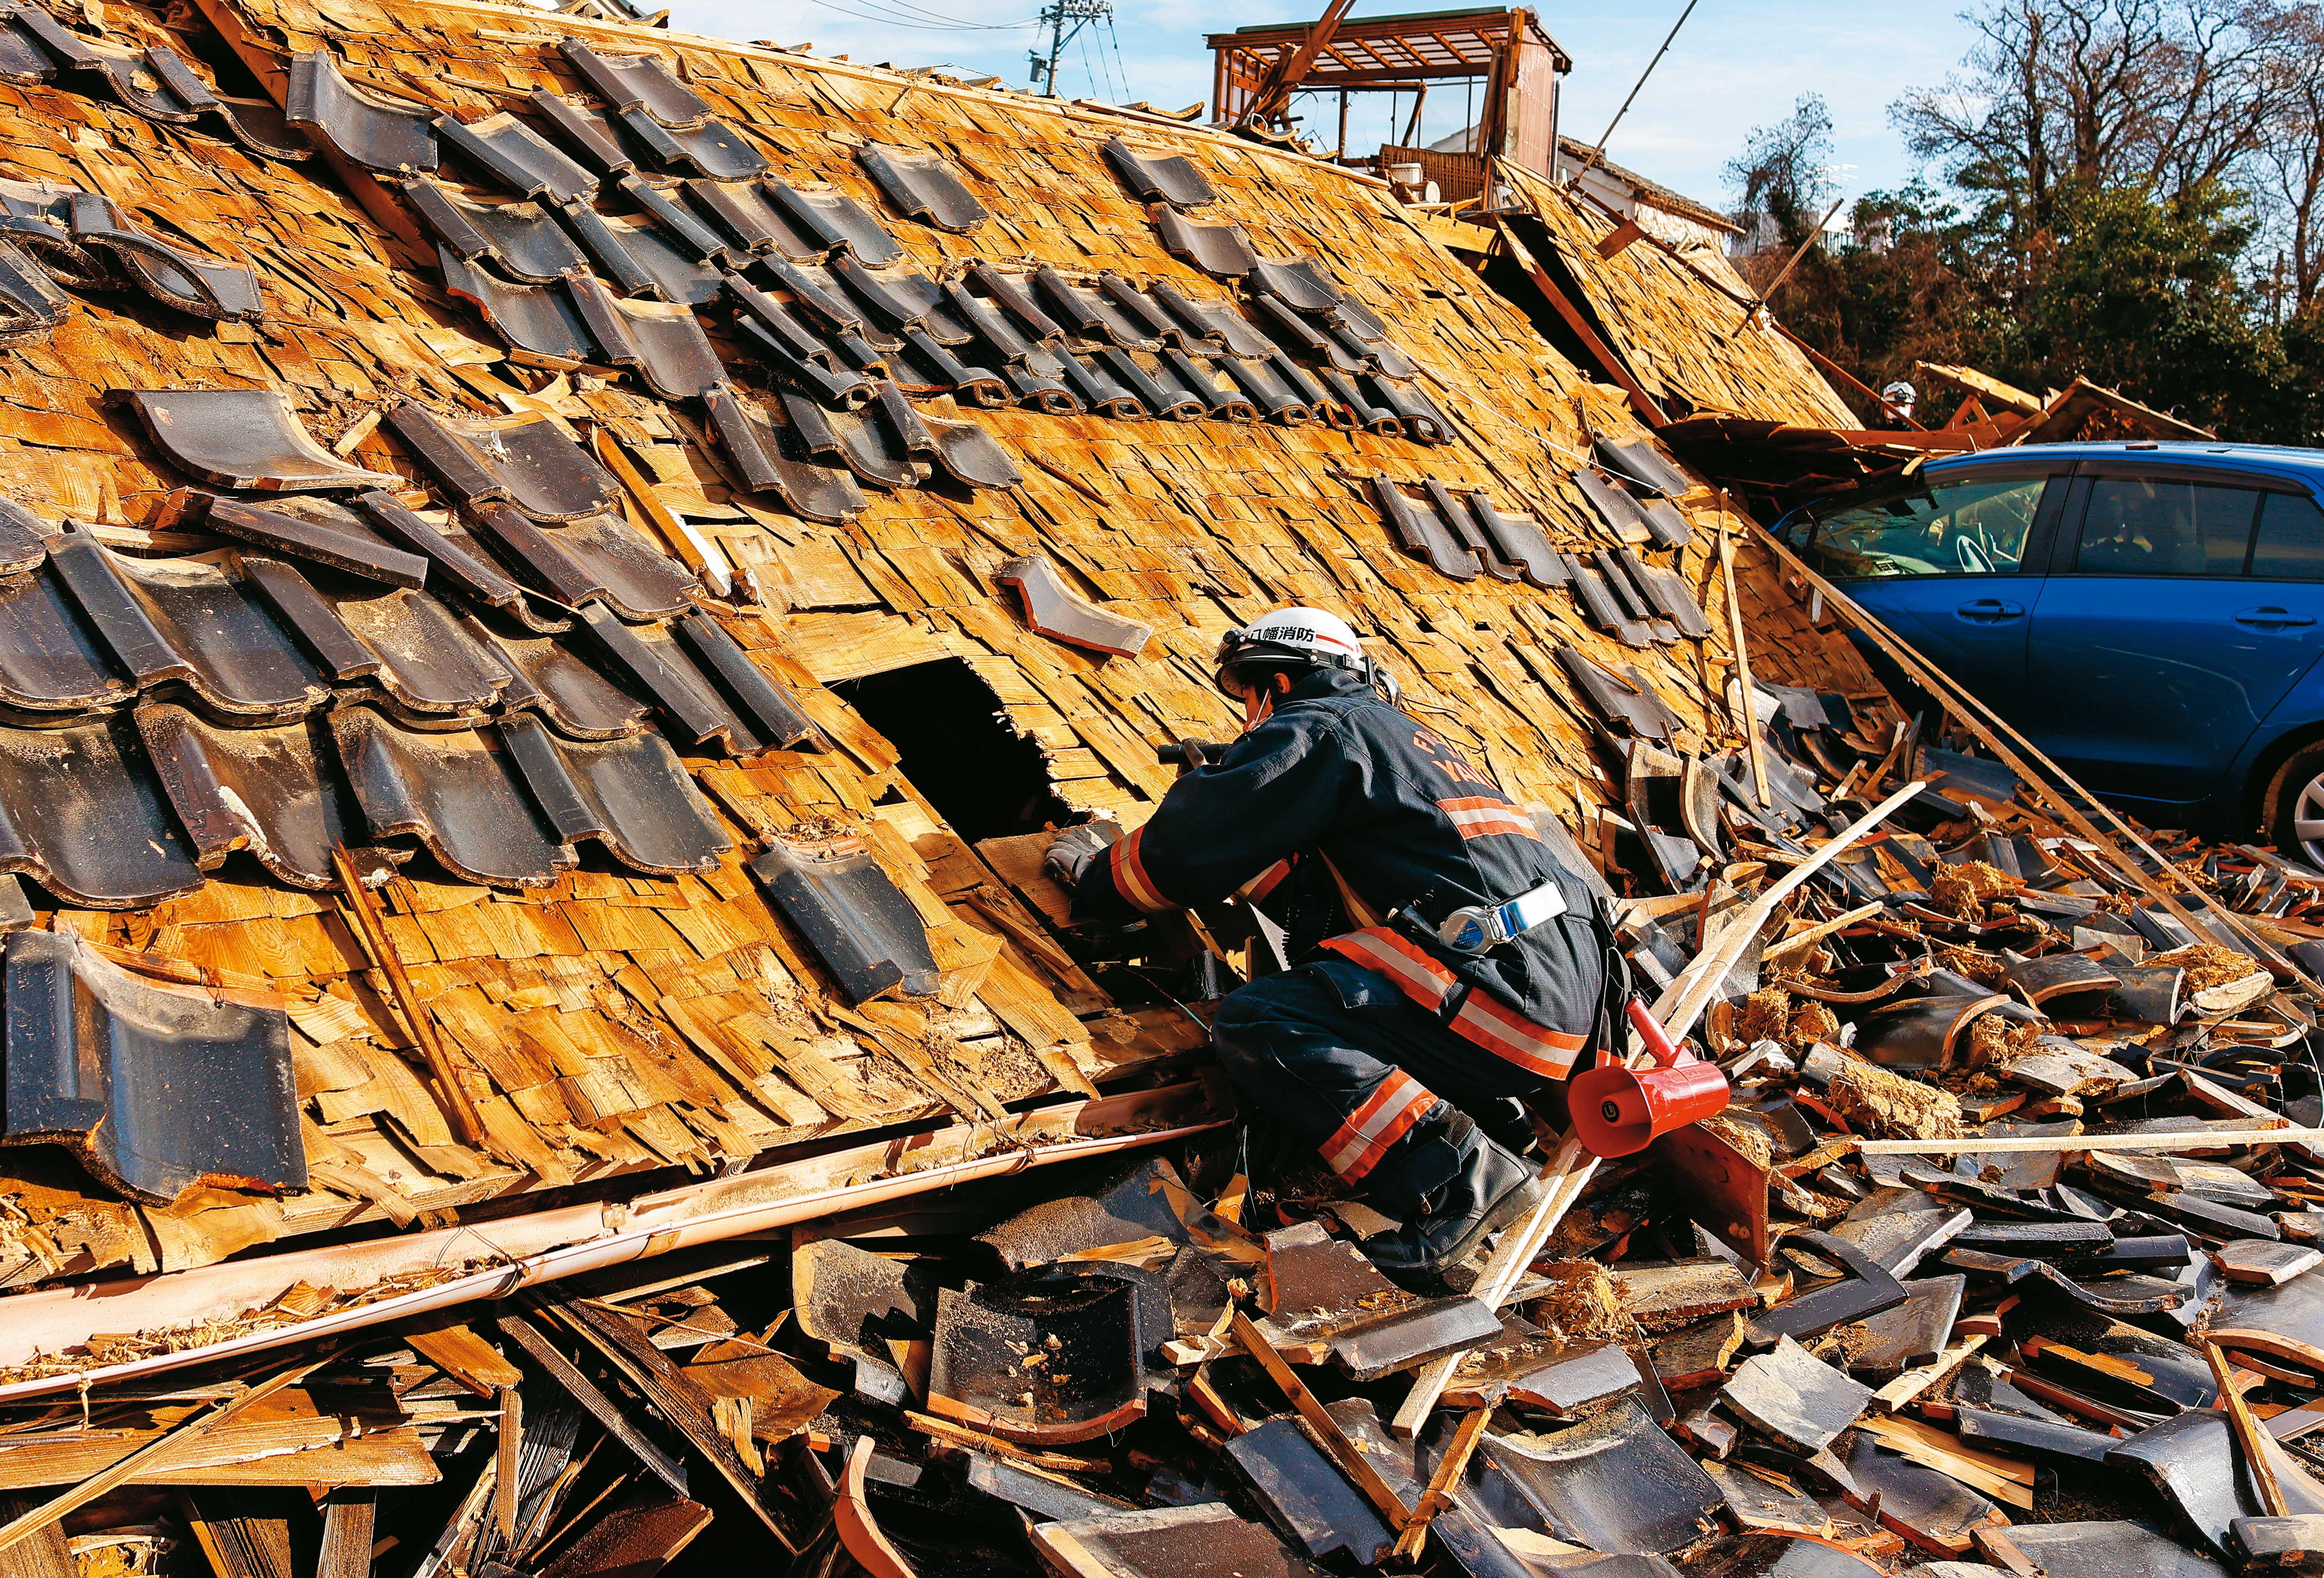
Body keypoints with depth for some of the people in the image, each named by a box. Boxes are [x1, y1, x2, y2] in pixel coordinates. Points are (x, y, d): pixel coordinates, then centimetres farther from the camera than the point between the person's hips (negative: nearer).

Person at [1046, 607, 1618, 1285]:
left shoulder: (1316, 728, 0)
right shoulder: (1405, 736, 28)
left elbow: (1188, 852, -3)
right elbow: (1318, 901, 31)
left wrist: (1094, 875, 16)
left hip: (1501, 995, -10)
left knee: (1254, 1022, -13)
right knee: (1318, 975, 24)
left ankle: (1457, 1177, -25)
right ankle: (1483, 1118, 7)